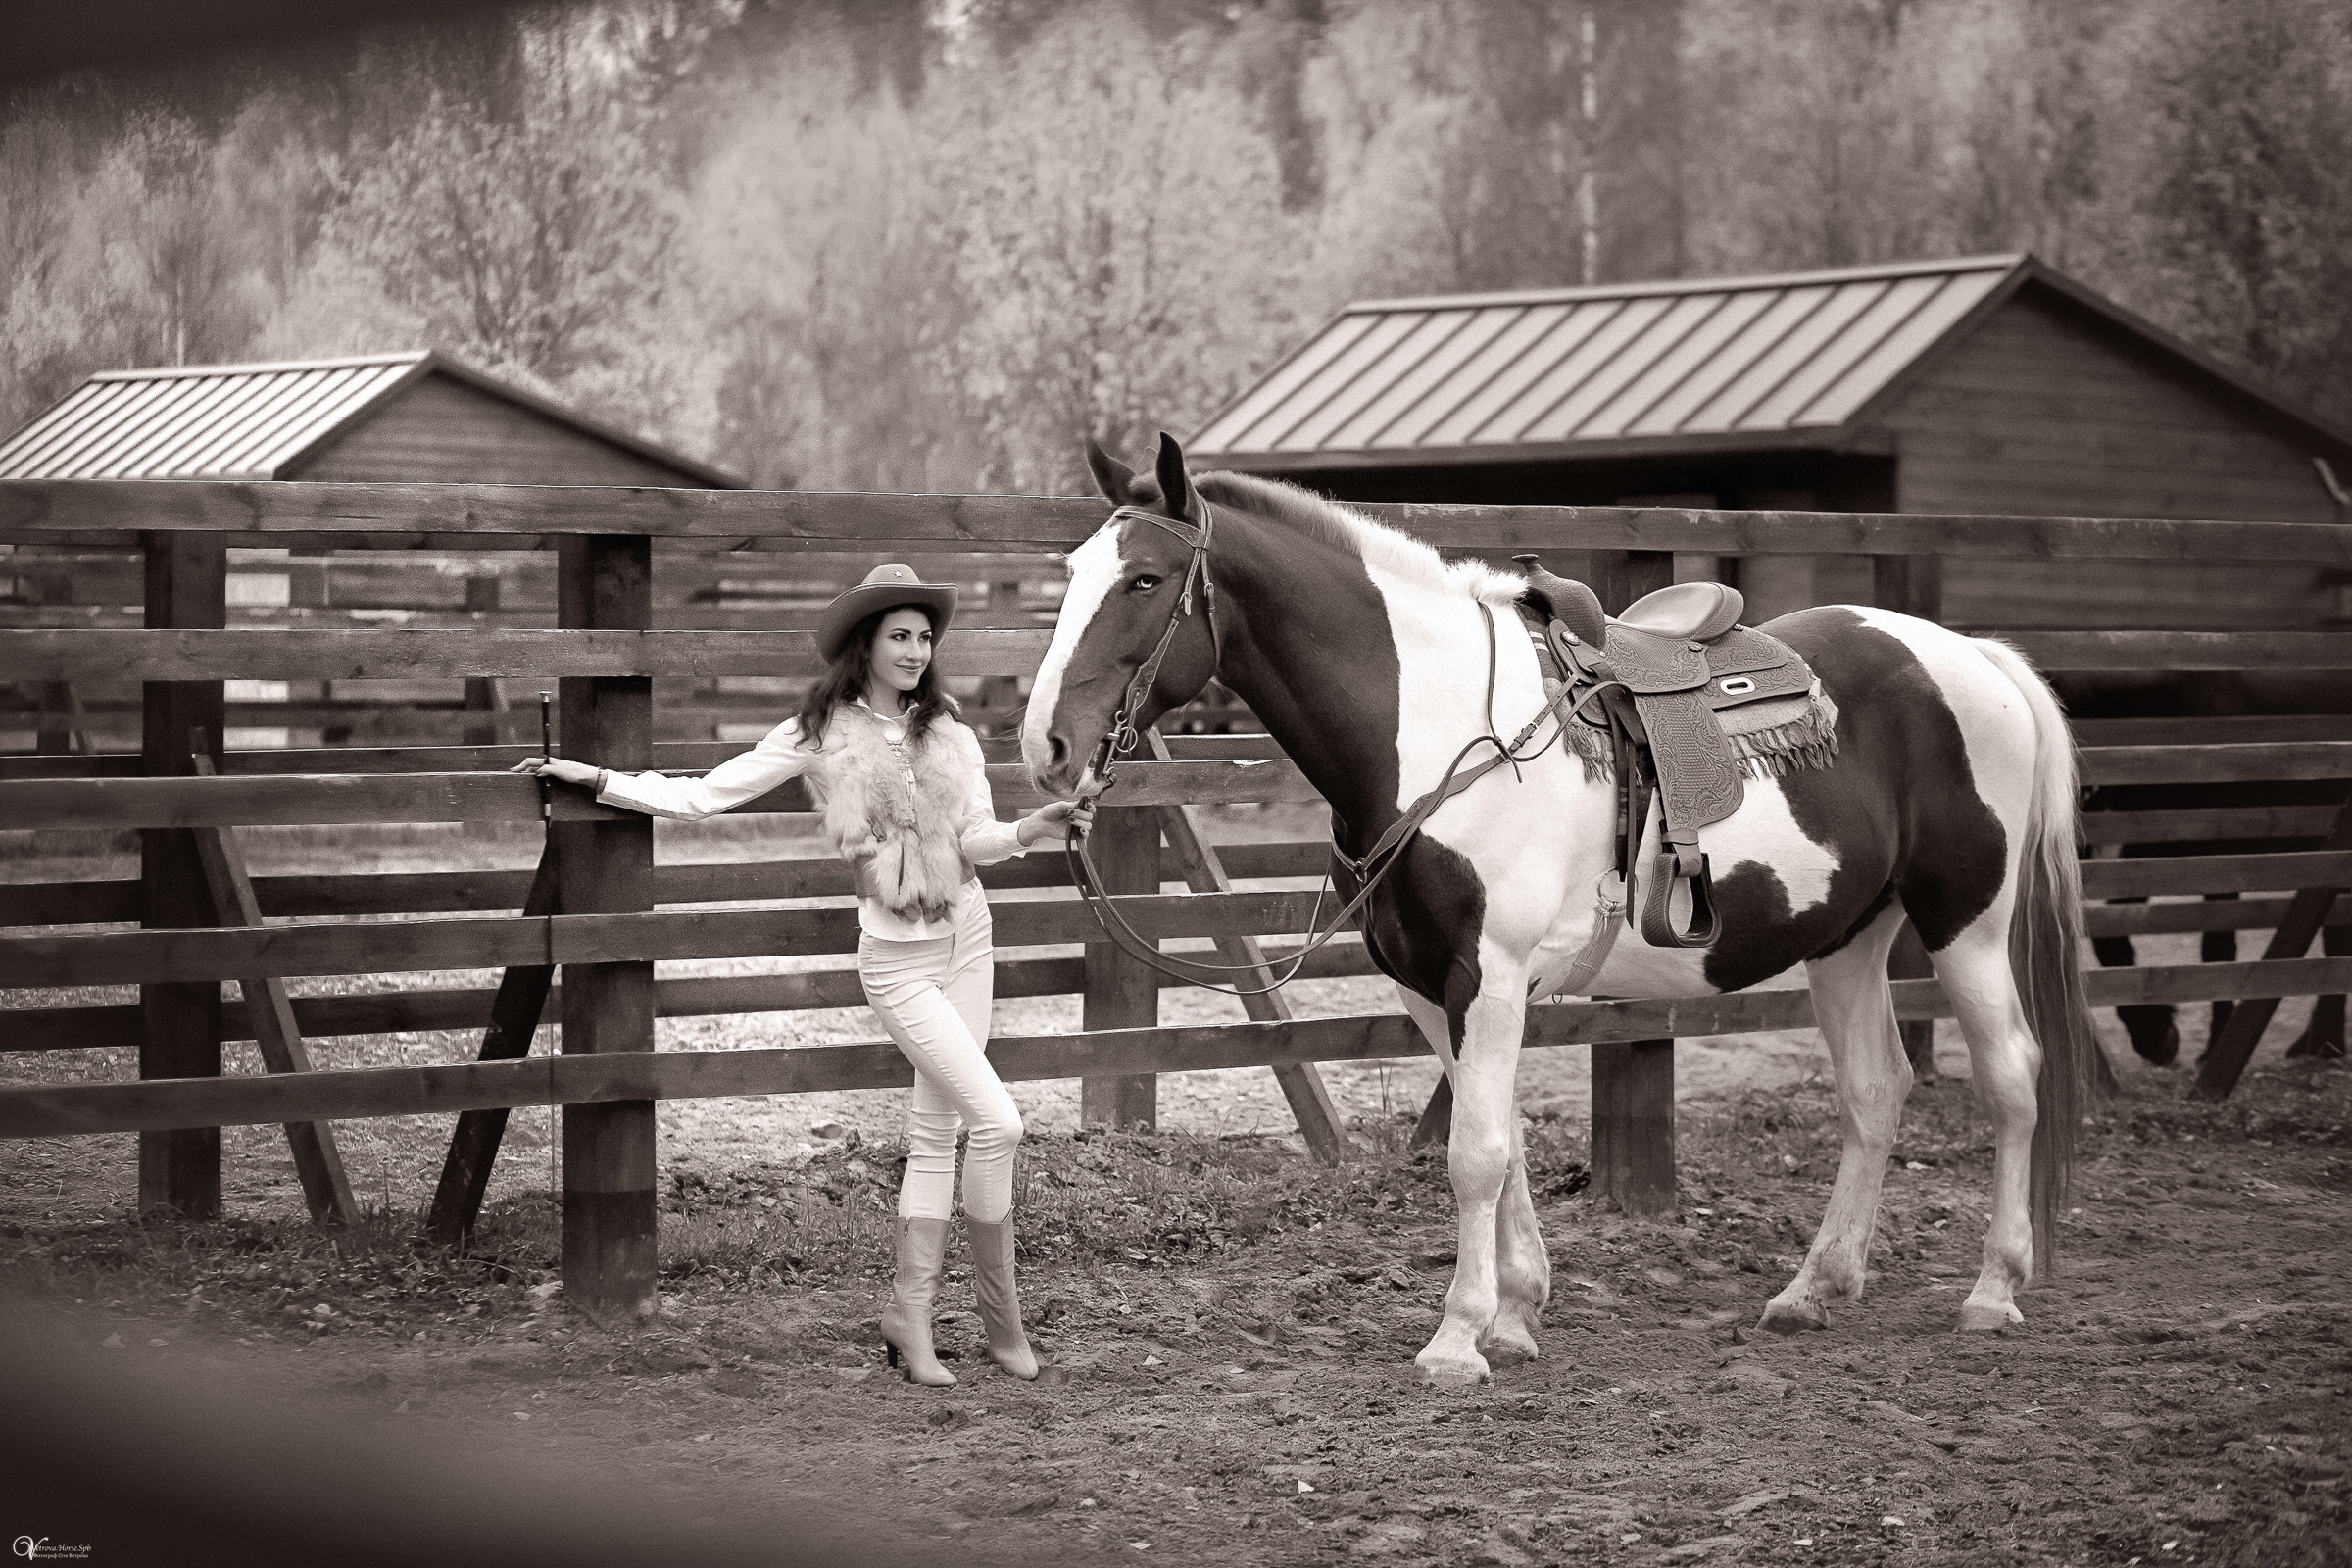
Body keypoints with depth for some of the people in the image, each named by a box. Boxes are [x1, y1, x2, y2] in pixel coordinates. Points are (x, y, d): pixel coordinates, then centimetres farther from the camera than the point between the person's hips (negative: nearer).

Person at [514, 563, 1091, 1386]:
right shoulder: (818, 735, -5)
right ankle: (999, 1302, 3)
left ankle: (910, 1314, 17)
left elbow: (977, 840, 2)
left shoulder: (950, 735, 5)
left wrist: (1036, 827, -18)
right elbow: (702, 796, -3)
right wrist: (594, 778, -6)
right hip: (897, 957, -5)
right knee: (996, 1120, -13)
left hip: (968, 939, 5)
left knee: (937, 1131, 8)